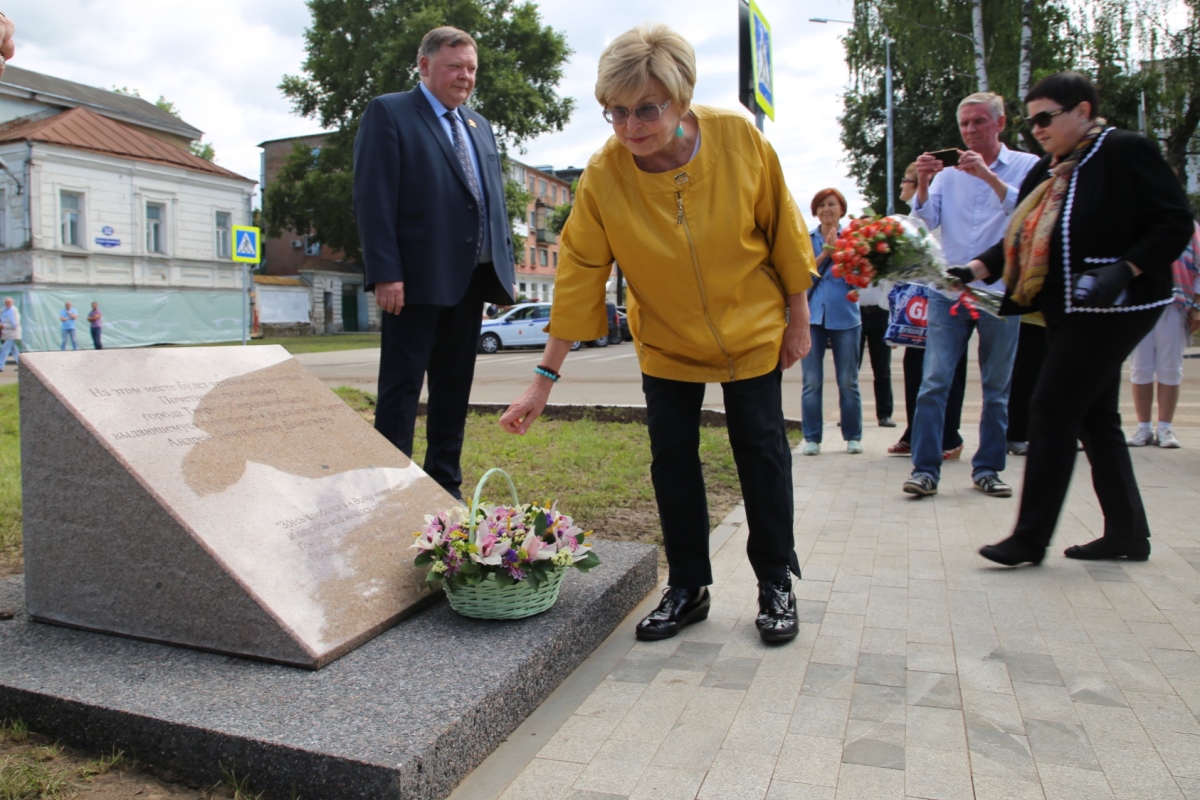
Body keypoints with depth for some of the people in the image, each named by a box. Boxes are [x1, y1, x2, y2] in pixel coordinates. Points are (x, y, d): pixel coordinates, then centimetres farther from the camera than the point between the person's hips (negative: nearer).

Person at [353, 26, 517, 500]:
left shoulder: (480, 128, 20)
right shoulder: (388, 113, 0)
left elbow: (495, 202, 20)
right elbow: (373, 199, -9)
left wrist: (504, 270, 12)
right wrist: (386, 274, -18)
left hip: (470, 281, 7)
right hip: (416, 280, -7)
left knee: (454, 390, 11)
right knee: (402, 389, -1)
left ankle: (445, 486, 19)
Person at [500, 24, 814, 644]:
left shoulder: (739, 138, -20)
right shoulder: (602, 175, -20)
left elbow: (781, 227, -7)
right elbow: (578, 274, -17)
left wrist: (798, 317, -2)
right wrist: (544, 378, -18)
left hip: (752, 331, 0)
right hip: (666, 340, 1)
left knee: (761, 451, 4)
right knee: (672, 458, 2)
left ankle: (776, 585, 21)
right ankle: (688, 587, 20)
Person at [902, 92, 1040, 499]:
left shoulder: (1026, 165, 3)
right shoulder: (949, 172, 10)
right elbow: (925, 221, -2)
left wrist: (988, 175, -24)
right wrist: (922, 183, -18)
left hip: (1000, 292, -1)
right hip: (948, 290, 1)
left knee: (997, 388, 7)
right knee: (934, 382, -7)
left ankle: (987, 468, 18)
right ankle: (925, 468, -4)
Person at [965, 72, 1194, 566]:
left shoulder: (1124, 152, -10)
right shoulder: (1047, 172, 14)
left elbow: (1176, 223, -13)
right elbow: (1022, 240, 12)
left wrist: (1124, 269, -25)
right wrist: (977, 267, -4)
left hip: (1113, 308, -9)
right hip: (1069, 311, 9)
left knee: (1053, 411, -10)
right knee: (1094, 417, 12)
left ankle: (1031, 538, -2)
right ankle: (1127, 533, 23)